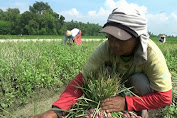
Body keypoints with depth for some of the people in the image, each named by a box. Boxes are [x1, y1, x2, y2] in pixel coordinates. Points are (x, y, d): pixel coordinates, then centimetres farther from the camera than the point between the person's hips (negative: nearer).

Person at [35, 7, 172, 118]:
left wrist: (126, 103, -47)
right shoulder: (105, 48, -33)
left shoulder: (152, 54, -38)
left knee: (140, 81, -34)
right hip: (118, 79, 2)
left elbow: (165, 97, -34)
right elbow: (82, 78, -36)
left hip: (143, 80, -1)